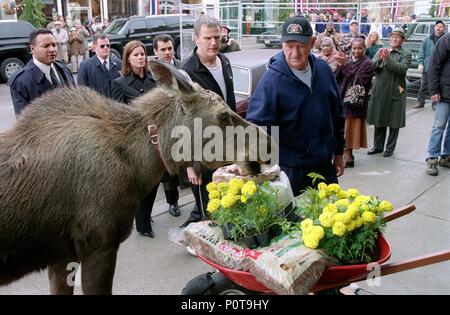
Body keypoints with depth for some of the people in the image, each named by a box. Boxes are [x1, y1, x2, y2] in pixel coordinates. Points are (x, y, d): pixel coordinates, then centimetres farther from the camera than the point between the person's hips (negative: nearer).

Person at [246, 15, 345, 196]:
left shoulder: (323, 70, 1)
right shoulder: (272, 81, -16)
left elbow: (337, 115, 11)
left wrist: (338, 153, 15)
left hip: (325, 167, 6)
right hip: (289, 171, -5)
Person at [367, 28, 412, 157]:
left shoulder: (406, 54, -1)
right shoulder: (381, 51, 11)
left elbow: (402, 69, -16)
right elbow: (372, 67, 0)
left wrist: (388, 58, -22)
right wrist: (379, 59, -19)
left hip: (396, 92, -3)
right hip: (379, 91, 4)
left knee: (394, 122, 5)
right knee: (379, 120, 11)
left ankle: (390, 148, 16)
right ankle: (378, 146, 23)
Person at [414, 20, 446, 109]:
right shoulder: (427, 40, 6)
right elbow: (421, 53, 6)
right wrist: (420, 63, -4)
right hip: (427, 68, 0)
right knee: (424, 86, 6)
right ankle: (421, 102, 14)